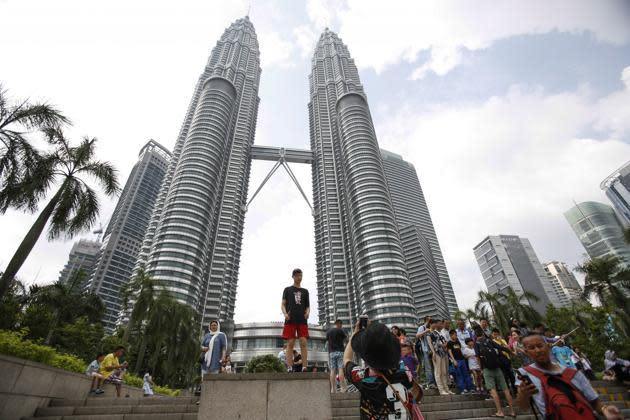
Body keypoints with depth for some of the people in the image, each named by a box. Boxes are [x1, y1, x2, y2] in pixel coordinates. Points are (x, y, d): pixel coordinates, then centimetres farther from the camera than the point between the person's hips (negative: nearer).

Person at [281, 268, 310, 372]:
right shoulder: (287, 290, 14)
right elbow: (283, 304, 8)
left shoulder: (305, 291, 19)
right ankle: (290, 368, -3)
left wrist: (307, 312, -6)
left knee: (304, 343, -6)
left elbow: (308, 306, 18)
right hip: (290, 320, -2)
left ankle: (304, 367, -6)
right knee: (290, 343, -4)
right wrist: (285, 314, -12)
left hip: (302, 320, 2)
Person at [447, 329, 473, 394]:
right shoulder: (449, 343, -6)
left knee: (466, 374, 10)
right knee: (459, 375, -2)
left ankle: (470, 387, 17)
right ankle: (463, 389, 3)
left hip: (462, 359, 7)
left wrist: (463, 356, 17)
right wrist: (453, 360, -18)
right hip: (456, 360, -6)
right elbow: (450, 352, -10)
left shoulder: (458, 341, 14)